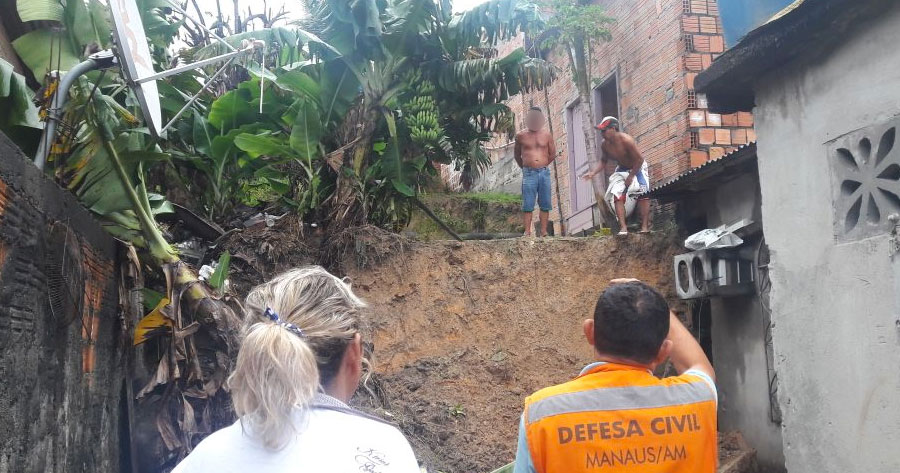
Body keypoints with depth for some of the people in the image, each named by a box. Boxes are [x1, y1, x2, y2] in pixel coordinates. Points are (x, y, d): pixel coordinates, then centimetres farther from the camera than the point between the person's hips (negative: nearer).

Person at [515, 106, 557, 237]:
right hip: (529, 174, -2)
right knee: (528, 205, -6)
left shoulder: (546, 135, 10)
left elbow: (553, 154, 17)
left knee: (545, 204, 1)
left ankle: (544, 232, 5)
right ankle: (527, 232, -5)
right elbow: (517, 155, 18)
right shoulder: (521, 136, 7)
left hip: (544, 172, 2)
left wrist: (542, 165, 14)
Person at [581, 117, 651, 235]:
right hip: (622, 169, 5)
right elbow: (603, 161, 3)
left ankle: (645, 226, -17)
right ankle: (623, 227, -13)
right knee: (618, 197, -10)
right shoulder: (605, 144, -14)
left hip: (638, 167, -5)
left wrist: (630, 176, -22)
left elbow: (639, 160, -26)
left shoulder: (626, 140, -32)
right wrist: (593, 173, -12)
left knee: (643, 194, -18)